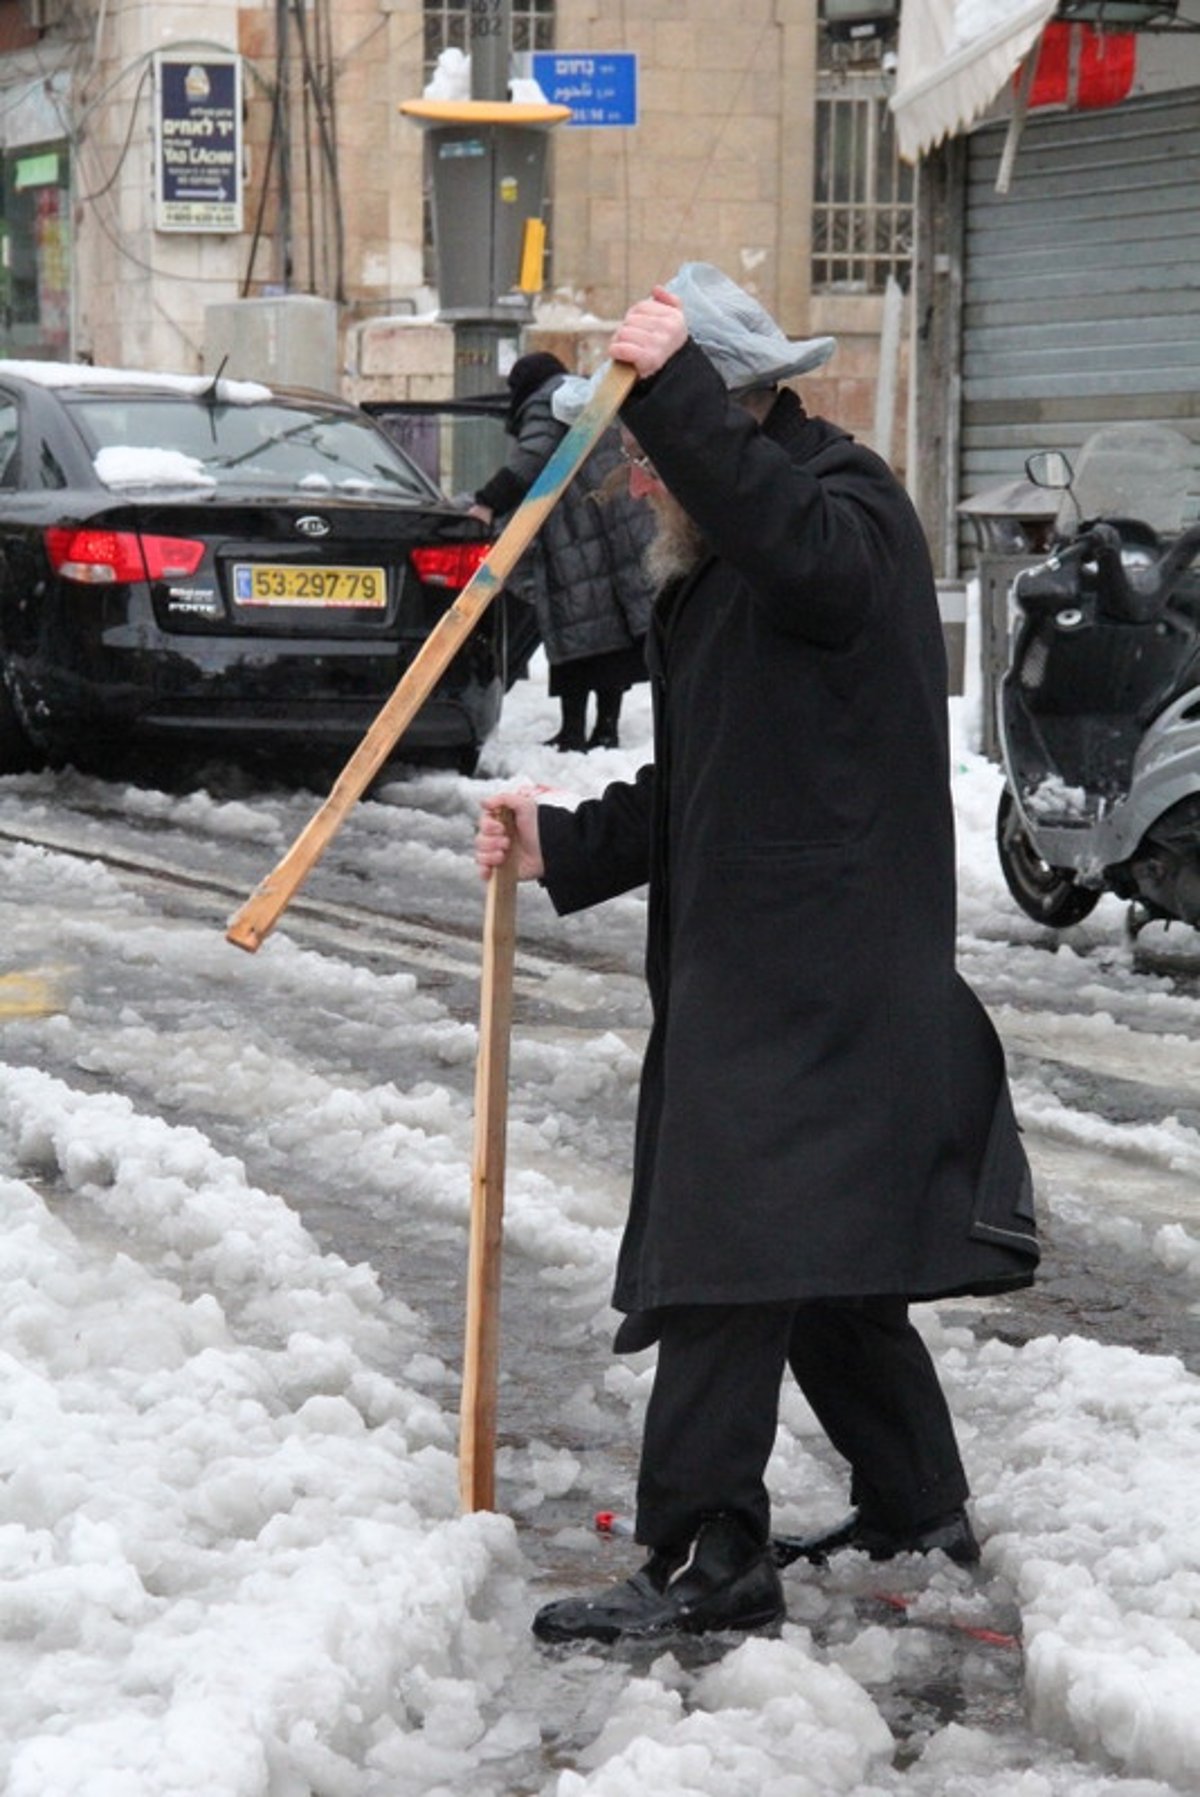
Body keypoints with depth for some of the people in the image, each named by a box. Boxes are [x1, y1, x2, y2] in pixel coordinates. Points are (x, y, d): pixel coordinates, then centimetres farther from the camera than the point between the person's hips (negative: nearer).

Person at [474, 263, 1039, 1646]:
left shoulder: (854, 503, -8)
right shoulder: (705, 583, 20)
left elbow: (815, 555, -36)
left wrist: (676, 396, -41)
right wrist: (564, 846, 10)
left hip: (821, 985, -10)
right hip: (740, 975, 10)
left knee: (734, 1257, -13)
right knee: (829, 1270, 17)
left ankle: (710, 1556, -10)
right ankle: (918, 1514, 28)